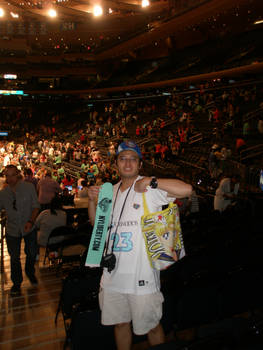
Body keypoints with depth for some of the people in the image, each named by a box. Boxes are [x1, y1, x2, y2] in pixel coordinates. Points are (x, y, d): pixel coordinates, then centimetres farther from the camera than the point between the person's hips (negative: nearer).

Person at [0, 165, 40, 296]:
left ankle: (30, 272, 45)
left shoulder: (29, 187, -12)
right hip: (12, 230, 1)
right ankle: (16, 283, 30)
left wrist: (30, 221, -22)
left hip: (29, 228, 0)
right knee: (14, 257, 8)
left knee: (32, 253, 14)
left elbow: (36, 206, -10)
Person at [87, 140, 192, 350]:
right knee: (120, 323, 21)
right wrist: (92, 200, 0)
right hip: (113, 274, 5)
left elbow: (186, 190, -24)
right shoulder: (111, 191, 9)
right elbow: (97, 224, 17)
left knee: (151, 326, 12)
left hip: (141, 276, -5)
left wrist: (150, 181, -25)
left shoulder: (150, 189, -10)